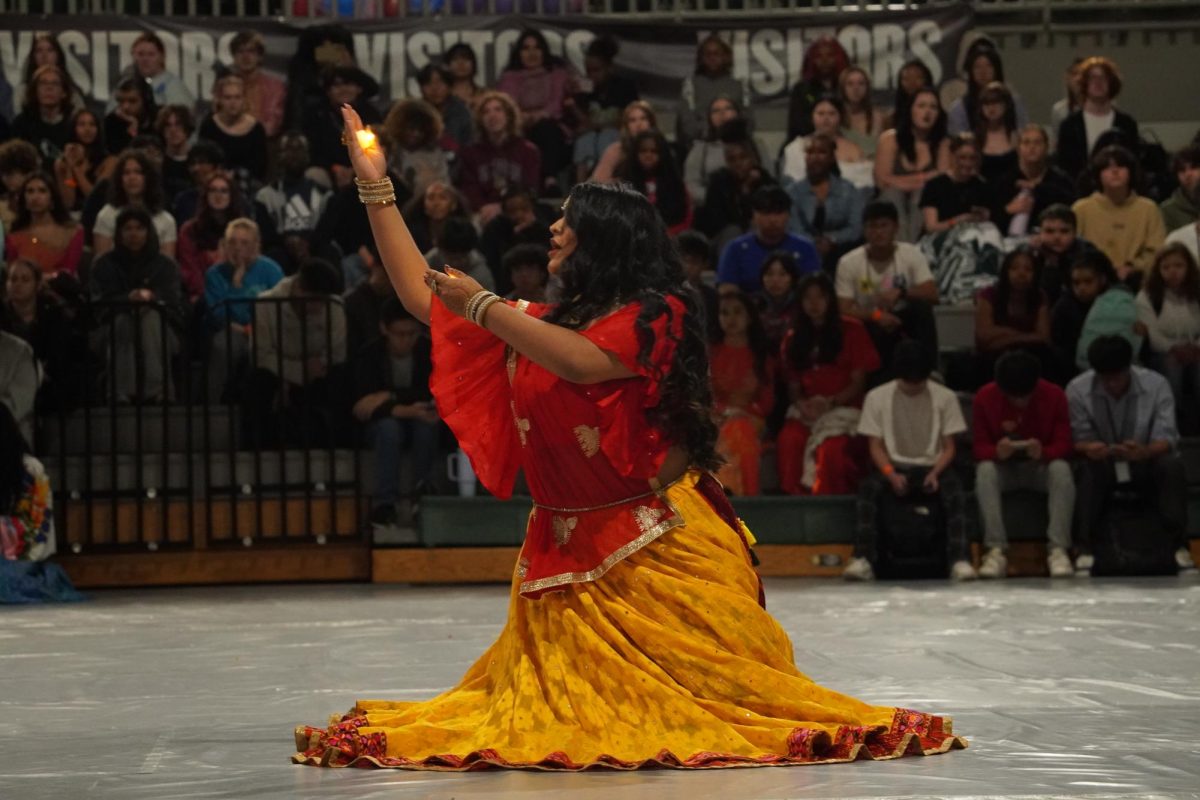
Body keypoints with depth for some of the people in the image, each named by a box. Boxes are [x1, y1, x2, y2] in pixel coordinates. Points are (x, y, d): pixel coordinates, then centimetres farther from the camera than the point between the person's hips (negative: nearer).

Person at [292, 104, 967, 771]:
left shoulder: (655, 314, -6)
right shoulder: (539, 323, 14)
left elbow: (584, 362, -25)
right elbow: (422, 296, 17)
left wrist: (481, 306, -21)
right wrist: (375, 188, 14)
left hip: (658, 552, -6)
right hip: (566, 552, 6)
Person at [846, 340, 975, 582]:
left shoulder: (944, 397, 1)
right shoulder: (877, 397, 1)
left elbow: (949, 446, 4)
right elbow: (876, 446, 2)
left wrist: (935, 473, -16)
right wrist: (891, 474, -18)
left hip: (931, 467, 0)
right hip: (894, 467, 0)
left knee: (955, 490, -34)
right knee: (868, 487, -33)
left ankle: (960, 560, -42)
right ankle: (863, 560, -39)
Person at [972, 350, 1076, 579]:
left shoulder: (1054, 396, -9)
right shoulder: (984, 398, -9)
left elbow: (1064, 445, -11)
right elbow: (979, 446, -8)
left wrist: (1043, 452, -34)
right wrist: (997, 452, -33)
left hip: (1042, 466, 0)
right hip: (1004, 467, 0)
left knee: (1061, 469, -33)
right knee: (985, 470, -33)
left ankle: (1058, 549, -39)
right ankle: (996, 550, -40)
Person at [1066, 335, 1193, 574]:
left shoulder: (1157, 385, -14)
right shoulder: (1077, 390, -13)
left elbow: (1167, 438, -18)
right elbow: (1077, 440, -12)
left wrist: (1145, 452, -43)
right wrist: (1088, 449, -39)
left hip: (1146, 464, 0)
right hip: (1104, 467, 0)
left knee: (1172, 465, -33)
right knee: (1088, 469, -35)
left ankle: (1179, 545, -32)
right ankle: (1084, 547, -39)